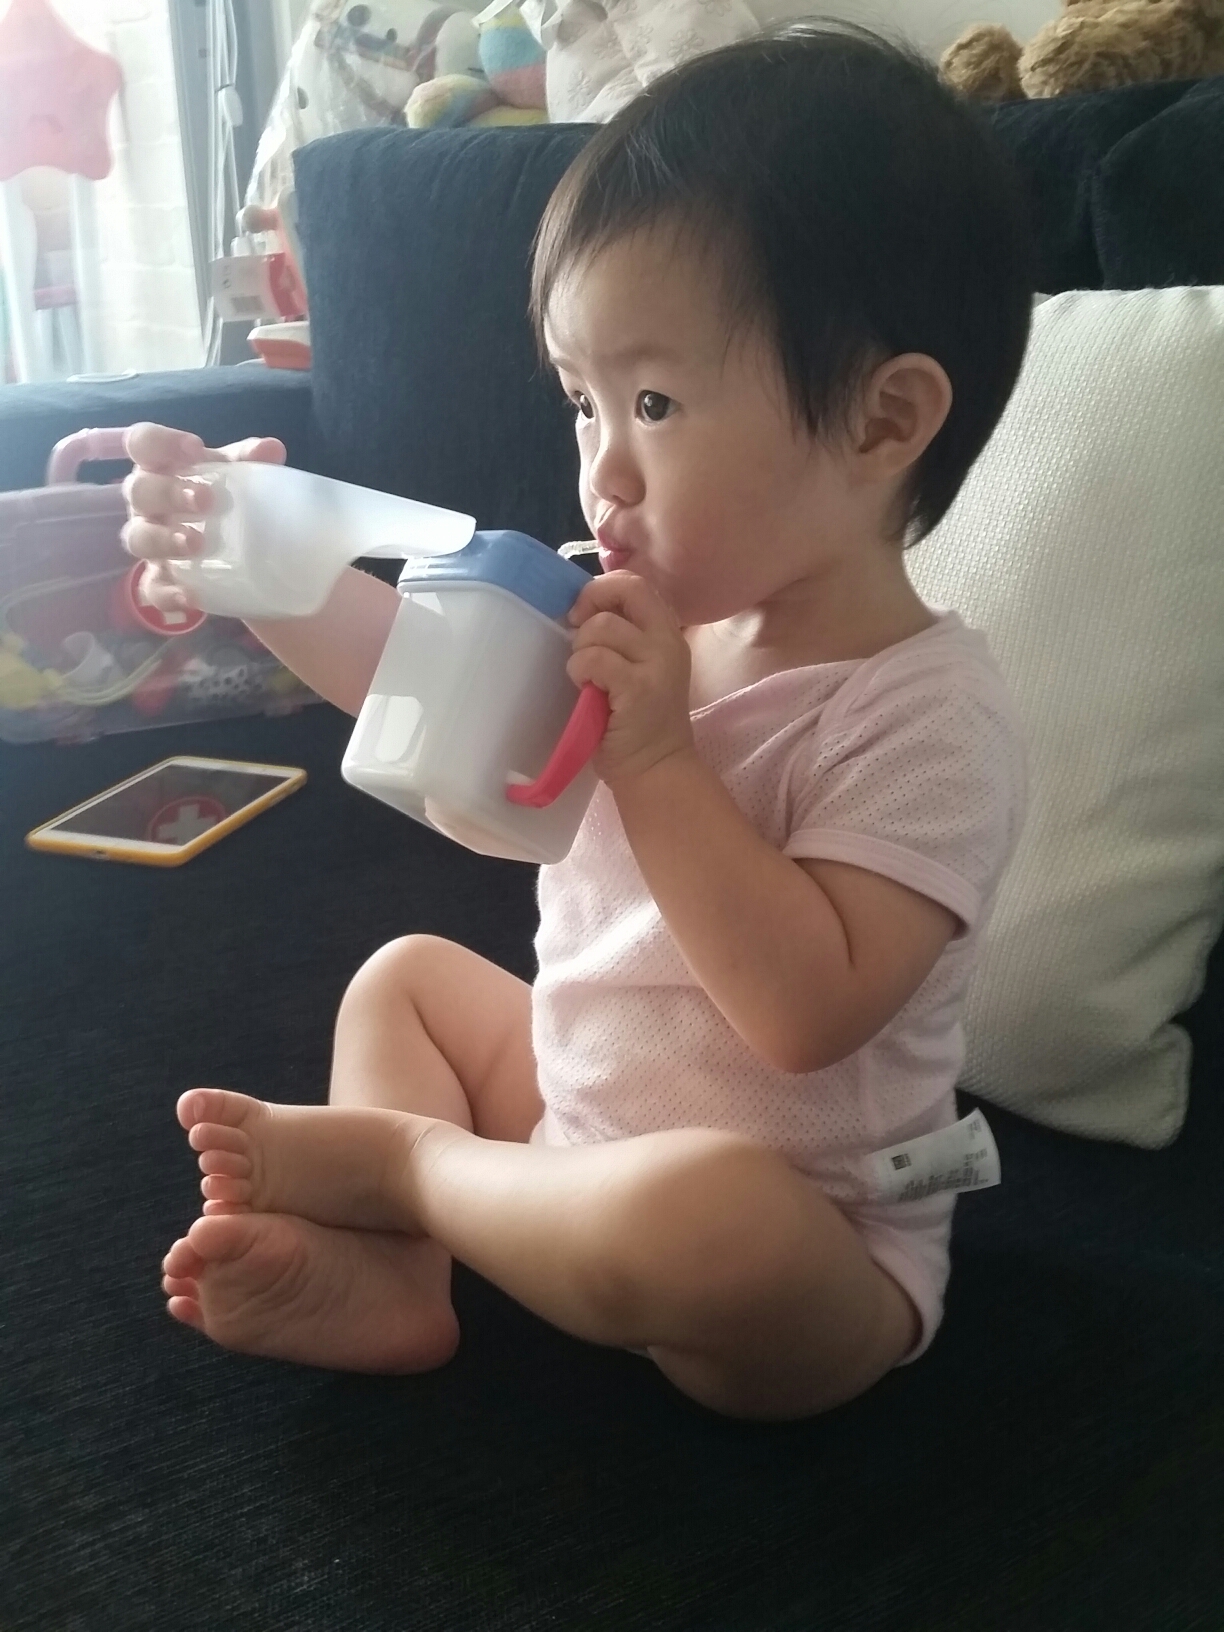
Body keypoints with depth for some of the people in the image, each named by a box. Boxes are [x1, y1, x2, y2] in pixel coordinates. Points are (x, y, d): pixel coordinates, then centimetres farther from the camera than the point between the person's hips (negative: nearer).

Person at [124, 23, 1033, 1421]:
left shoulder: (929, 713, -25)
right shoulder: (639, 615, -1)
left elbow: (810, 1011, -32)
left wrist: (652, 755, -32)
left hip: (803, 1251, -8)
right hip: (585, 1112, 8)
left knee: (711, 1222, -40)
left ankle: (387, 1160, -10)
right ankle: (389, 1276, -6)